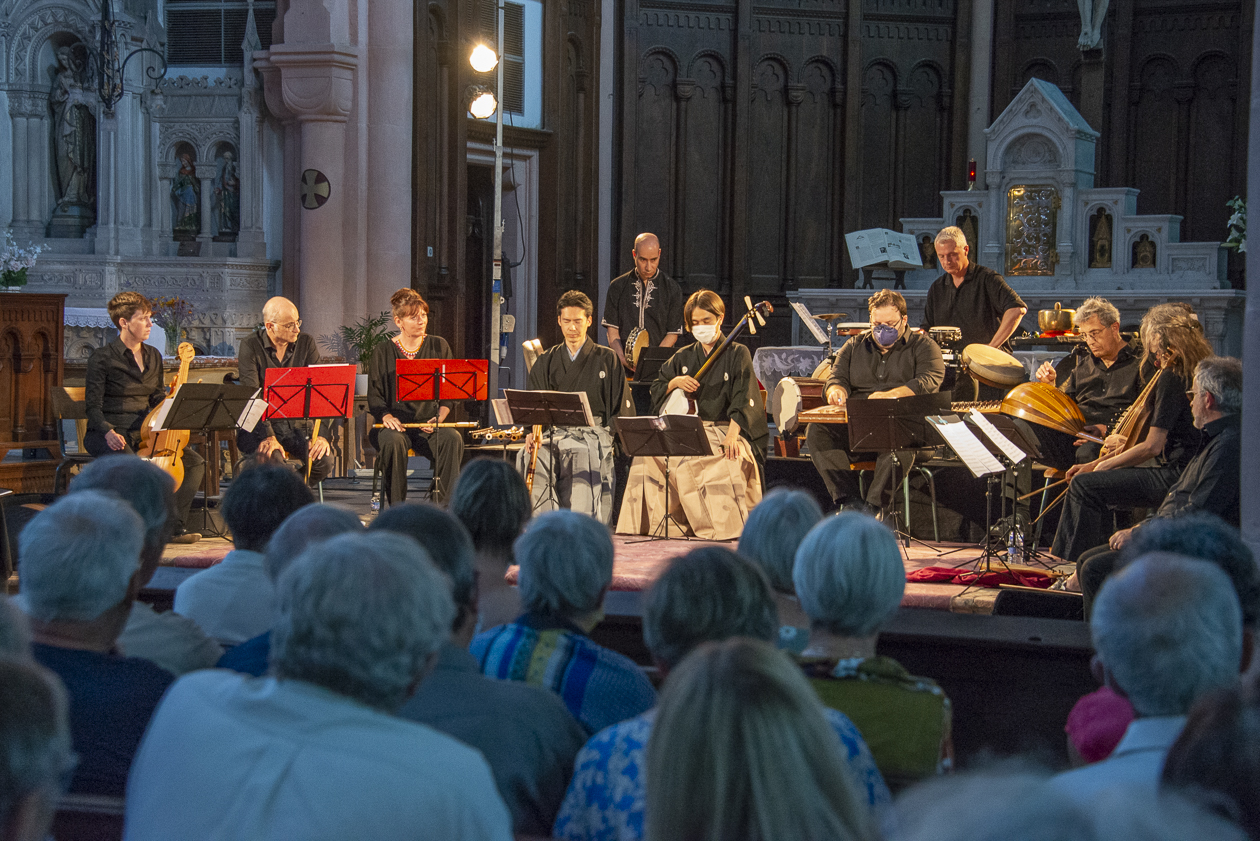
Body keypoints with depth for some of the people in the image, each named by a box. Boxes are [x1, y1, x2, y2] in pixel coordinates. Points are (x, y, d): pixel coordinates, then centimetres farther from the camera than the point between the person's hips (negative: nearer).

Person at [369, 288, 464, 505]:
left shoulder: (439, 346, 11)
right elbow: (374, 395, 4)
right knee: (393, 442, -36)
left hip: (429, 424, 1)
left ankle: (444, 505, -26)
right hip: (396, 424, -1)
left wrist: (440, 417, -8)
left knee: (453, 439, -31)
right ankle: (397, 508, -29)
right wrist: (386, 416, -16)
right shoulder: (383, 352, 7)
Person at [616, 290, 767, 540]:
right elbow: (656, 392, 21)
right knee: (647, 454, -23)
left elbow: (743, 400, -9)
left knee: (690, 462, -36)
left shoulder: (737, 354, 3)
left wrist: (732, 435, -25)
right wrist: (676, 383, -1)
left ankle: (720, 527, -28)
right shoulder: (684, 357, 17)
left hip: (723, 430, -5)